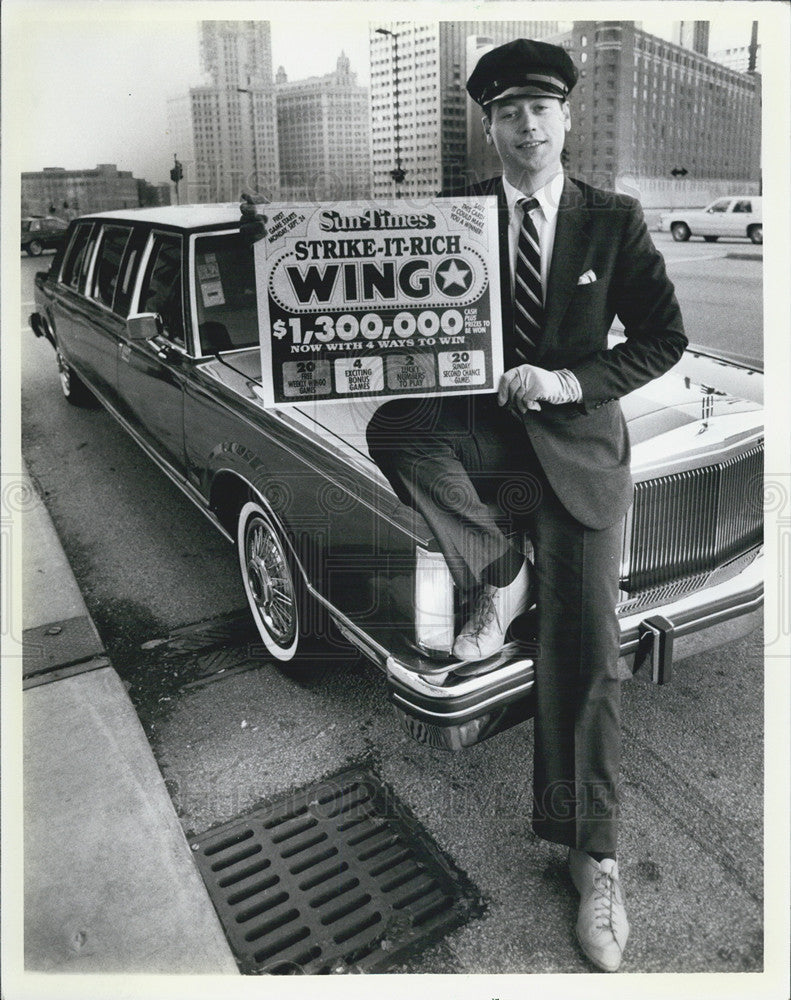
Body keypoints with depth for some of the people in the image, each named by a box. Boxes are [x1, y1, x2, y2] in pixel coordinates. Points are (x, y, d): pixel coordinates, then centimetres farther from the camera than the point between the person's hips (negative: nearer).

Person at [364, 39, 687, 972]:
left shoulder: (614, 220, -1)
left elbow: (664, 337, -2)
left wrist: (571, 381, -17)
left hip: (578, 433, -1)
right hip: (485, 417, 2)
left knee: (583, 654, -4)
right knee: (392, 431, -33)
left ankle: (592, 855, 13)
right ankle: (502, 576, -11)